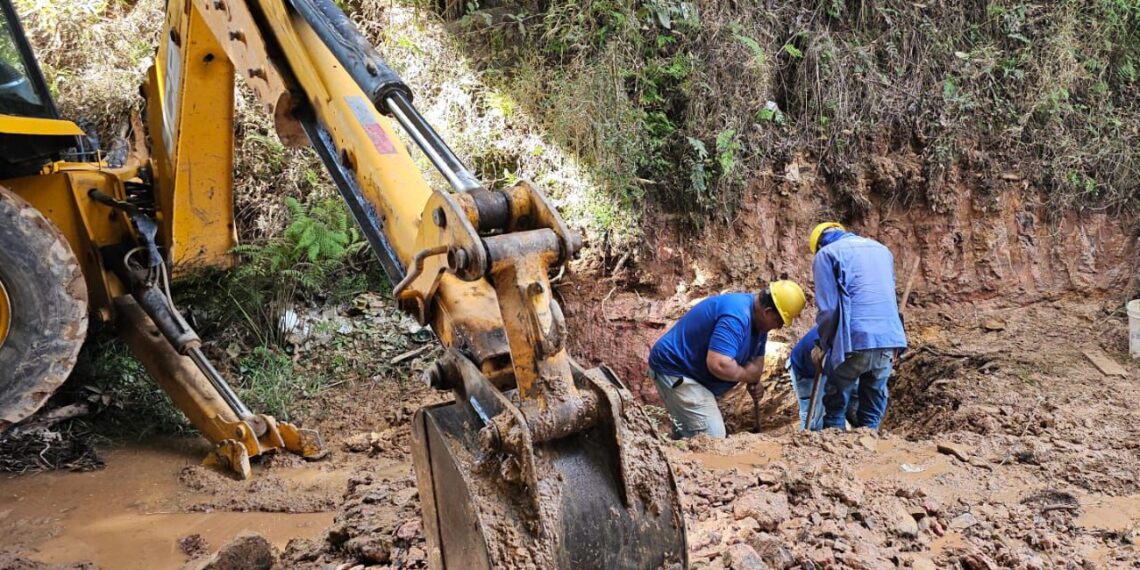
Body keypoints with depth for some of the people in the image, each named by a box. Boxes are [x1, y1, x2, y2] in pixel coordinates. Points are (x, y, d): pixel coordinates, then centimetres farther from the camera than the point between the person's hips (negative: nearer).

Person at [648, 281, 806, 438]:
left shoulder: (758, 318, 3)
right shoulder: (736, 316, -30)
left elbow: (757, 358, 15)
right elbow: (719, 365, -38)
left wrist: (754, 383, -5)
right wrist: (746, 375, -18)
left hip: (696, 372, 11)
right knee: (713, 438, -16)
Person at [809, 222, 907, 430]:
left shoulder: (826, 254, 4)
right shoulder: (881, 248, 24)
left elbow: (828, 308, -4)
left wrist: (823, 345, 8)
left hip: (856, 340, -5)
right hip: (889, 338, 5)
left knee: (835, 407, 7)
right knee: (872, 415, 12)